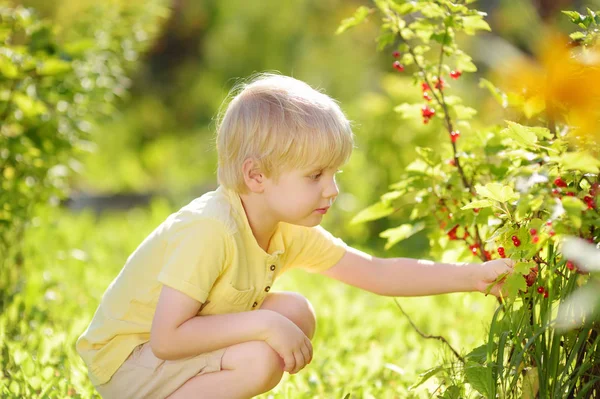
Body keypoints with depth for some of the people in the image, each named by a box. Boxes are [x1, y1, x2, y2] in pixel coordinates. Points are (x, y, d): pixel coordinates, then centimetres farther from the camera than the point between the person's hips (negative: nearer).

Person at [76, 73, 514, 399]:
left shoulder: (290, 231, -3)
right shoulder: (209, 231, -30)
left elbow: (375, 272, 0)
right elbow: (165, 339, -32)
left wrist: (472, 276, -6)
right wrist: (263, 325, -32)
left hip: (185, 346, 9)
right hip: (127, 360, -9)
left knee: (297, 312, -3)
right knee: (257, 361, -28)